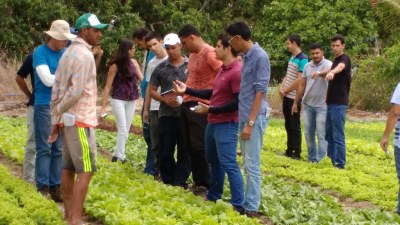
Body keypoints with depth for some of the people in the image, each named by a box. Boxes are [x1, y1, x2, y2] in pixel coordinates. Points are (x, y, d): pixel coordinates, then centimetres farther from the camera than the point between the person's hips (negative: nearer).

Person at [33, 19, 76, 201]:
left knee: (59, 149, 7)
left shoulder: (65, 53, 10)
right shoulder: (40, 52, -7)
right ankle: (42, 187, 1)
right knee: (44, 149, -3)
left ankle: (56, 186, 12)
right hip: (45, 106, -5)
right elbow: (48, 79, -14)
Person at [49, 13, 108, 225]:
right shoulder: (85, 55, -15)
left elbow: (56, 89, 11)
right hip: (80, 120, -9)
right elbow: (76, 91, -21)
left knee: (69, 167, 12)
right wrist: (58, 111, -6)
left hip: (68, 119, 9)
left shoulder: (68, 53, 13)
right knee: (85, 170, -8)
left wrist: (54, 119, 9)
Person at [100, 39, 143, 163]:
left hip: (132, 101, 5)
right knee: (122, 129, -11)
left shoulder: (134, 62, 2)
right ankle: (120, 157, -6)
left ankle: (117, 154, 19)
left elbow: (142, 79, 2)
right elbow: (108, 86, -9)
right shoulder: (115, 65, -11)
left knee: (126, 130, 9)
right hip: (118, 100, -5)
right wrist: (103, 106, -11)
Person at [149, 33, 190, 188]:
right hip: (166, 116, 2)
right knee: (165, 152, 6)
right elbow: (152, 90, 10)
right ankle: (168, 182, 17)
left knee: (185, 152, 2)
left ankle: (180, 184, 9)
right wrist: (164, 99, -8)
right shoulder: (161, 68, 6)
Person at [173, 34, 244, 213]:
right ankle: (213, 196, 33)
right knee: (213, 160, 19)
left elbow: (238, 102, -22)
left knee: (228, 164, -11)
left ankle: (239, 205, -8)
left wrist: (211, 109, -19)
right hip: (213, 122, 11)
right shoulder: (223, 70, 14)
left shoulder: (237, 71, -18)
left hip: (227, 124, -11)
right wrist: (187, 90, 17)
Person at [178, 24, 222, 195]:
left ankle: (205, 185, 1)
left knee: (198, 146, -7)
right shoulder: (192, 54, 14)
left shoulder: (210, 54, -15)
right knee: (189, 146, 11)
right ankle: (197, 182, 18)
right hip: (187, 104, 9)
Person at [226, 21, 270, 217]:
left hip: (255, 118, -9)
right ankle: (247, 202, 20)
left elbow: (260, 91, -16)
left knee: (252, 165, -6)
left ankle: (251, 208, -2)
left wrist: (251, 122, -19)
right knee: (247, 164, 13)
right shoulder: (247, 56, 13)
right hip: (244, 117, 9)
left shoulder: (260, 56, -13)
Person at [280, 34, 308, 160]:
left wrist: (286, 91, -11)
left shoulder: (303, 59, -15)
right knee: (288, 125, 12)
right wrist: (281, 88, 1)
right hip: (286, 97, 8)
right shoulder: (292, 58, 12)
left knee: (295, 125, -2)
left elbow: (299, 80, -19)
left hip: (294, 97, -8)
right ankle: (289, 150, 20)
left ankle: (297, 152, 4)